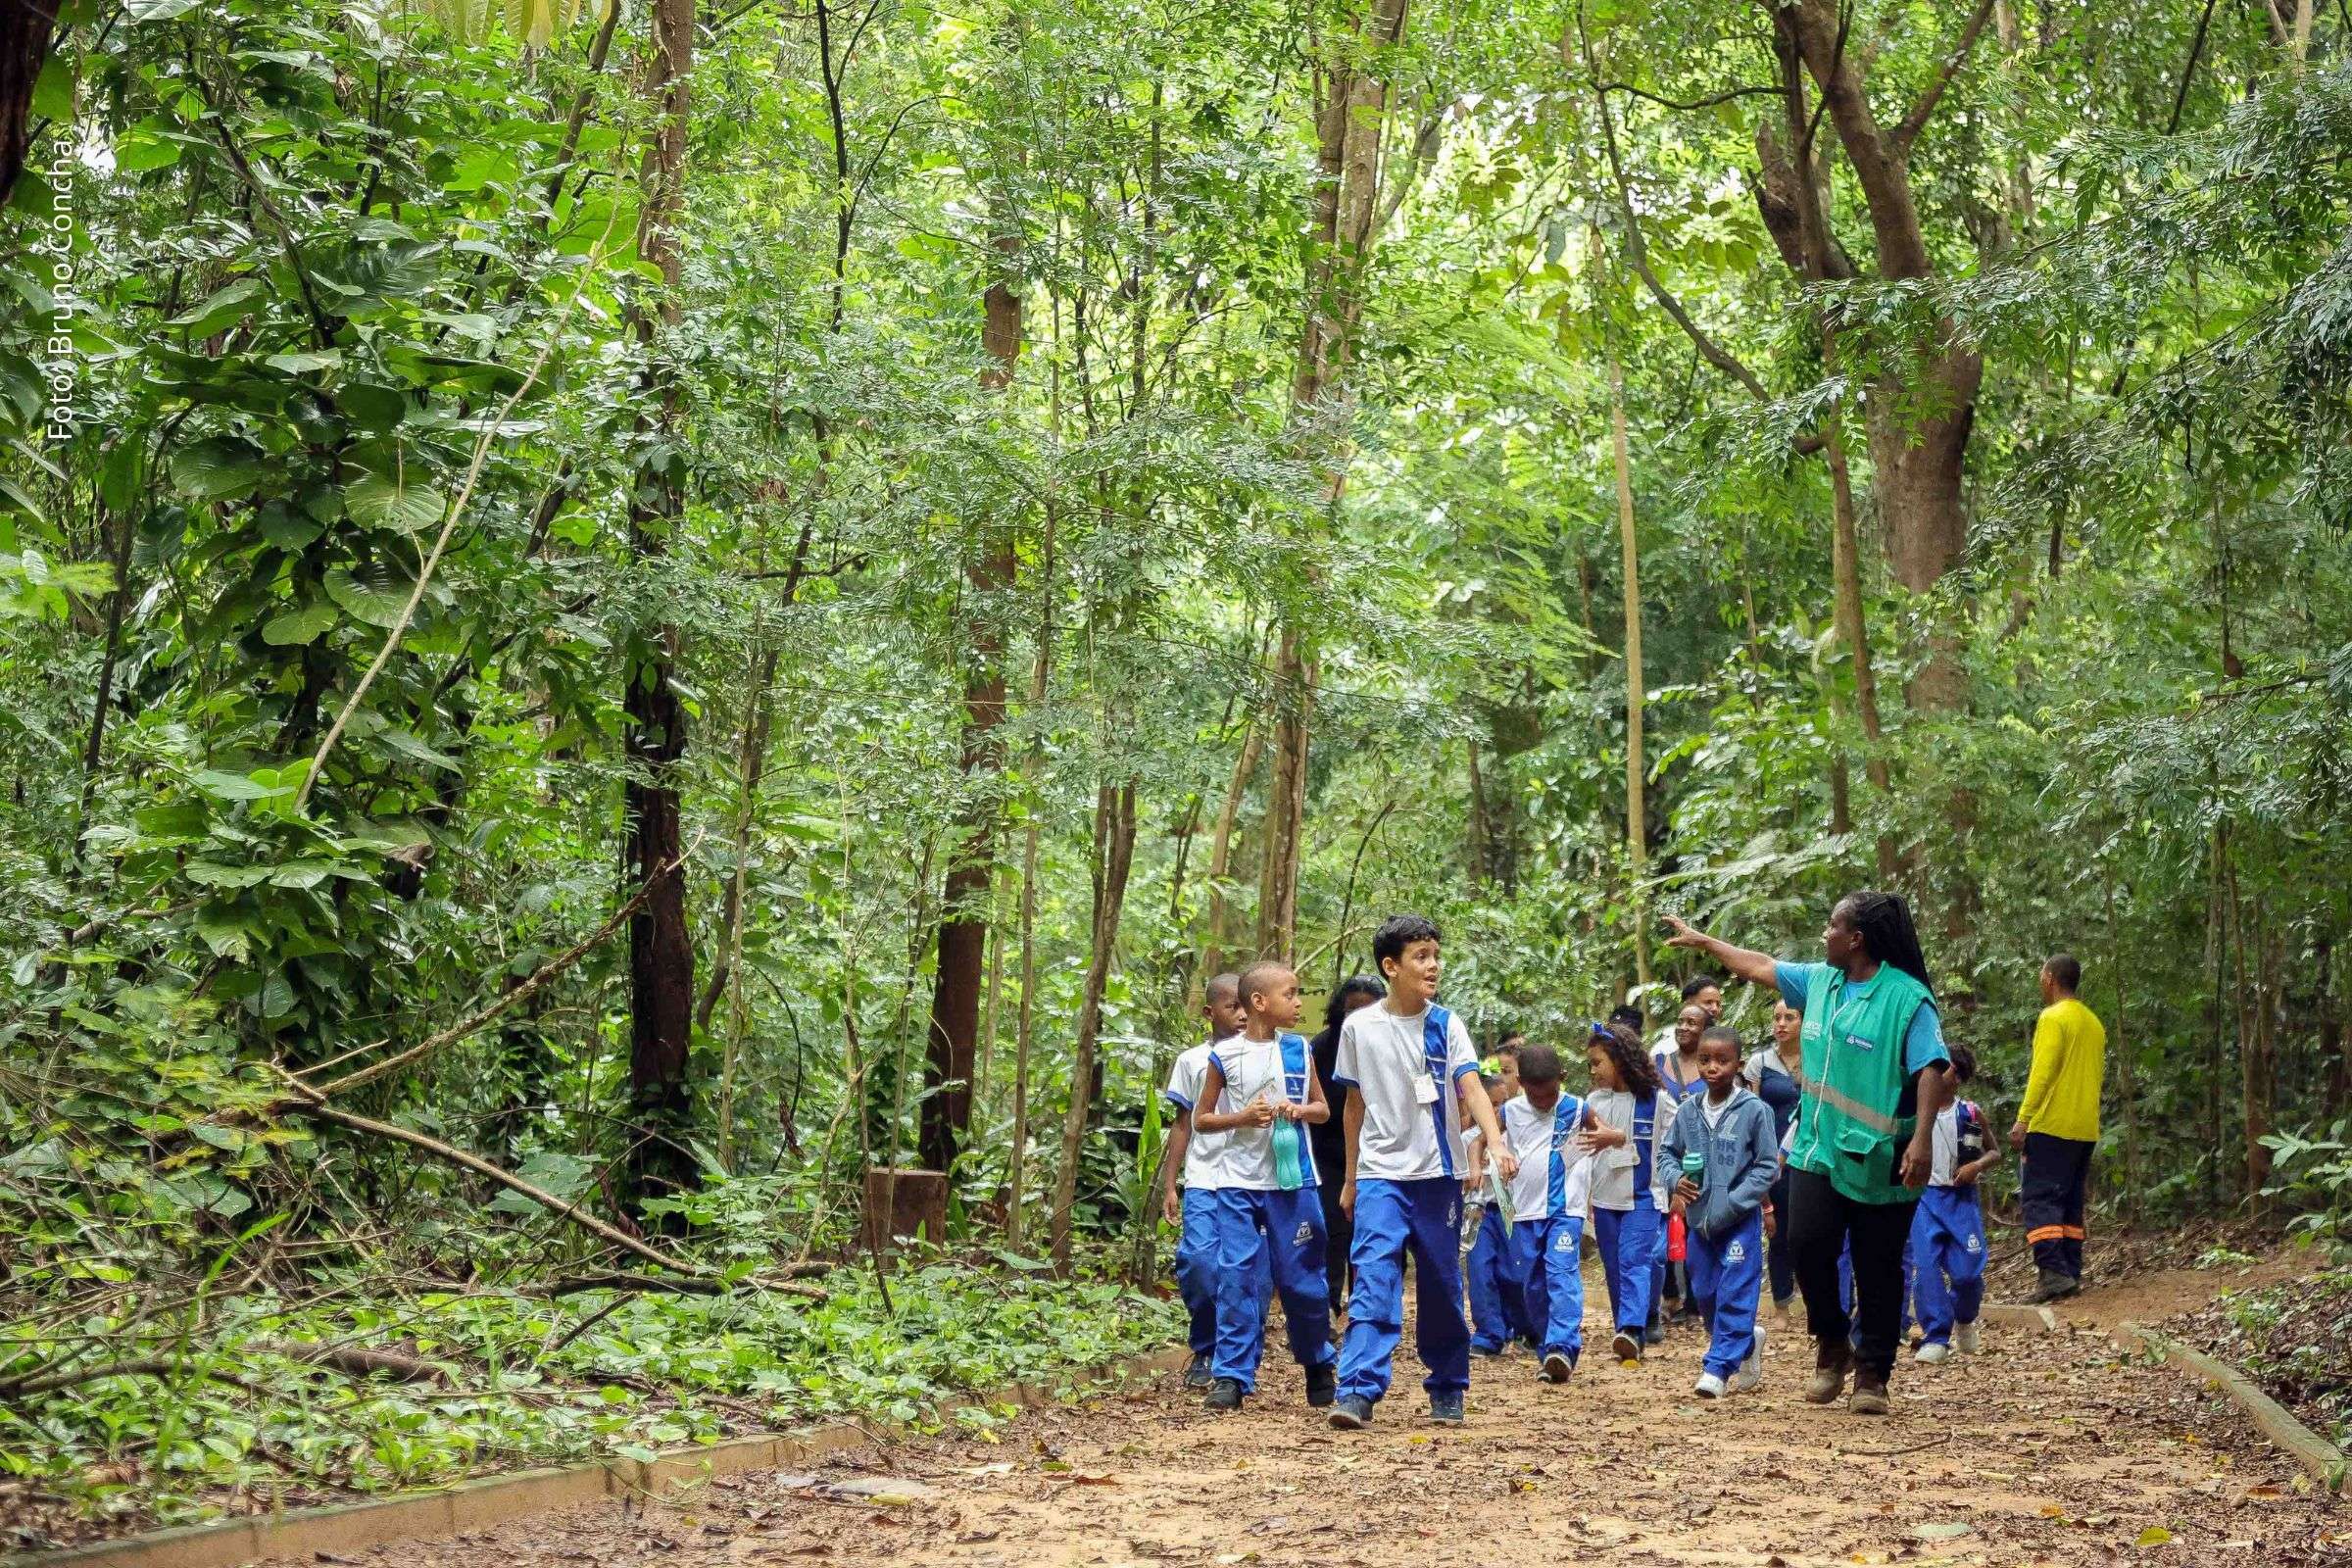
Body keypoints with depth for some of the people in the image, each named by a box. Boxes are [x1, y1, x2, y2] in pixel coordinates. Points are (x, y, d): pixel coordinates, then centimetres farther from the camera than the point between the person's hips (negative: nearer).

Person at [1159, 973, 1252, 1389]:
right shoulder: (1192, 1061, 10)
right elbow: (1183, 1125, 13)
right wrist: (1169, 1186, 8)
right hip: (1204, 1182, -1)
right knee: (1198, 1260, -16)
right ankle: (1204, 1353, 1)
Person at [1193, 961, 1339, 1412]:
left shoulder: (1299, 1049, 6)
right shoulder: (1225, 1055, -1)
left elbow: (1323, 1108, 15)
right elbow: (1201, 1119, 5)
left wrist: (1301, 1111, -8)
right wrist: (1242, 1117, -12)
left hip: (1293, 1181, 2)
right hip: (1239, 1183, -2)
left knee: (1302, 1276, 6)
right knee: (1236, 1277, -6)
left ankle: (1319, 1367, 24)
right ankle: (1232, 1376, -1)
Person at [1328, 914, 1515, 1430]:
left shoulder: (1445, 1025, 0)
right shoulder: (1359, 1027, 1)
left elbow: (1471, 1088, -12)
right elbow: (1355, 1104, 10)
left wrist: (1496, 1144, -29)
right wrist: (1350, 1178, 14)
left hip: (1438, 1174, 1)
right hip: (1380, 1175, -1)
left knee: (1441, 1287, 8)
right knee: (1373, 1282, -14)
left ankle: (1447, 1391, 22)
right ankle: (1357, 1391, -19)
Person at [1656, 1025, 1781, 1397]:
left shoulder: (1755, 1110, -10)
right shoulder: (1688, 1111, 2)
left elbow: (1767, 1167, -8)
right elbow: (1667, 1152, 13)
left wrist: (1731, 1205, -15)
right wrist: (1675, 1179, -9)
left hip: (1741, 1220, -5)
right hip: (1698, 1218, 5)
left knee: (1735, 1294, -6)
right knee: (1705, 1293, 13)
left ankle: (1718, 1367, -2)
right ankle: (1747, 1341, 36)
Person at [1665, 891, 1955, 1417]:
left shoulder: (1907, 998, -12)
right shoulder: (1820, 981, 9)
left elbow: (1931, 1071, -18)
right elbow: (1762, 967, 24)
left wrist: (1923, 1140, -28)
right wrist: (1703, 941, 30)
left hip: (1880, 1162, -6)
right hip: (1818, 1150, 6)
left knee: (1878, 1269, 2)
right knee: (1808, 1245, -6)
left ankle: (1872, 1375, 12)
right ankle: (1832, 1344, 17)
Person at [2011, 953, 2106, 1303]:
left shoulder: (2053, 1017, -10)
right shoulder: (2093, 1022, 15)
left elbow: (2042, 1073, -17)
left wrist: (2023, 1119, -16)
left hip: (2052, 1125, -8)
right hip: (2085, 1128, 8)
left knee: (2039, 1199, -8)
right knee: (2070, 1202, 12)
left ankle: (2054, 1271, -19)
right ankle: (2072, 1273, 9)